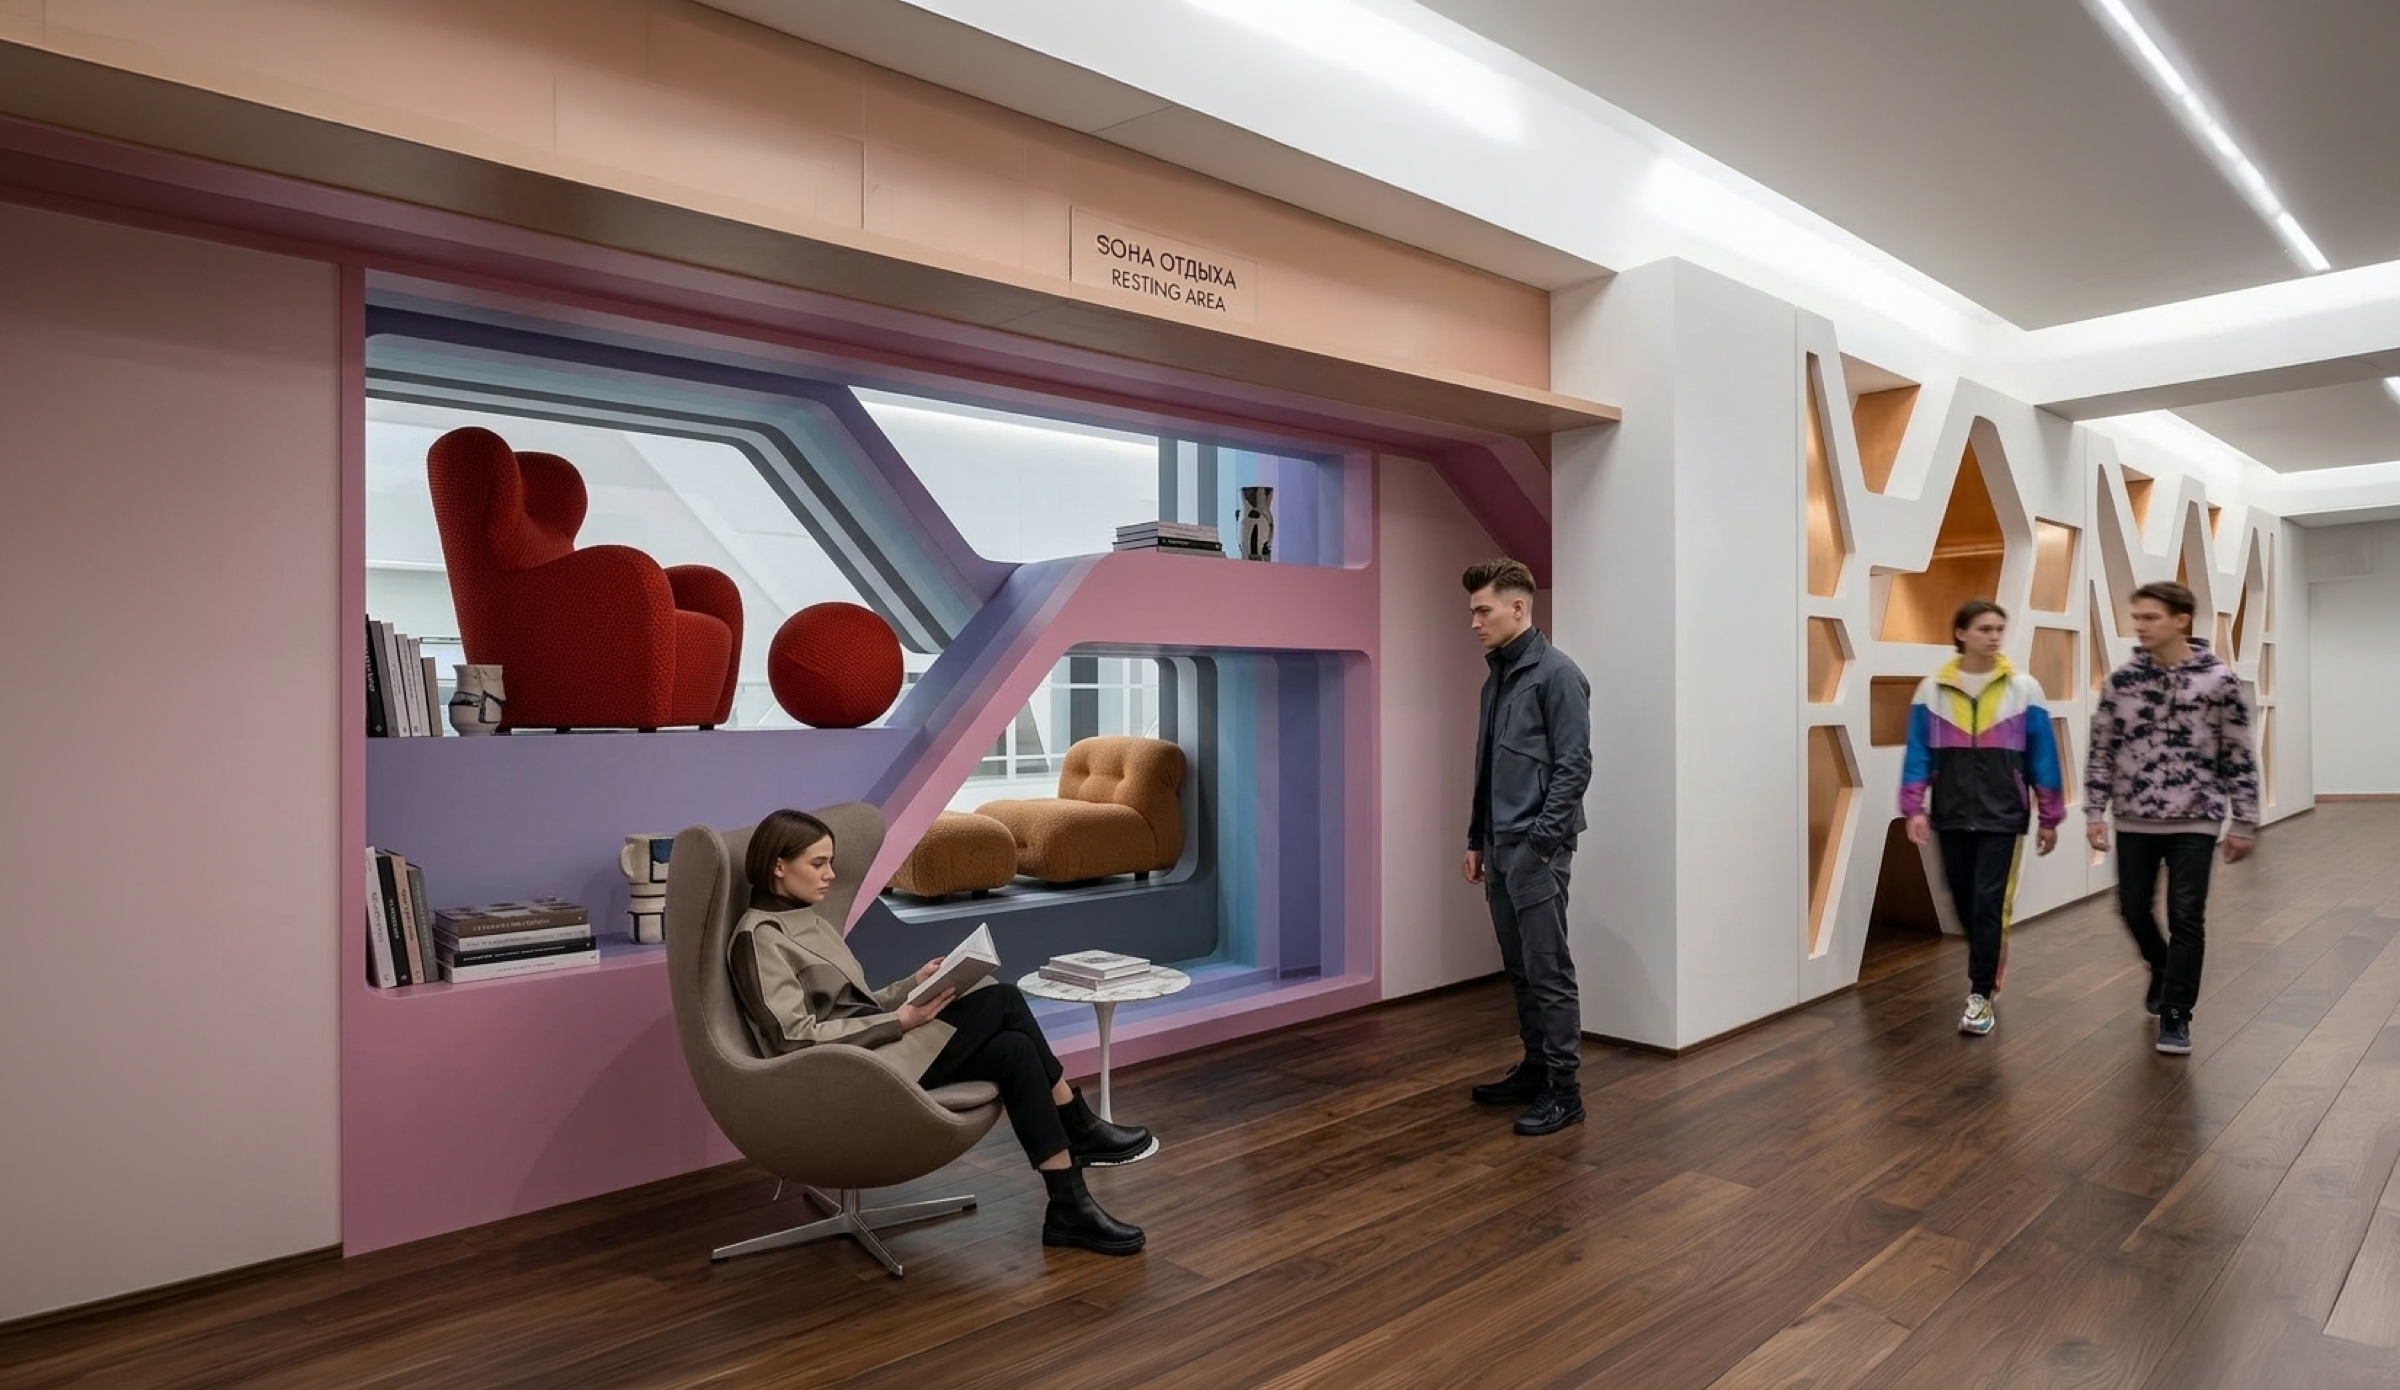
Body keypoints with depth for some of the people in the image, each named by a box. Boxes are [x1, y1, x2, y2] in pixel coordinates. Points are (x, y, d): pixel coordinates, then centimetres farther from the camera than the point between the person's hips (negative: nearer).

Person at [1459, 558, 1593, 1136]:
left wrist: (1541, 840, -18)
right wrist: (1477, 839, 18)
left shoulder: (1556, 673, -12)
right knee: (1519, 969, 15)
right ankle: (1535, 1068, 26)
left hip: (1536, 848, -9)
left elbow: (1574, 766, -16)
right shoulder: (1496, 676, 15)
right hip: (1500, 847, 9)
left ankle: (1563, 1088, 8)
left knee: (1548, 970, -2)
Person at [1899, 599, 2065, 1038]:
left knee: (1989, 905, -6)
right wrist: (1914, 809, -8)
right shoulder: (1933, 690, 1)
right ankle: (1988, 974, 33)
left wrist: (2049, 817, 2)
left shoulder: (2024, 688, -1)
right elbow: (1918, 754, 1)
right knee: (1966, 905, 12)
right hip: (1952, 817, 2)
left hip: (2003, 816, -2)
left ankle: (1981, 995, 3)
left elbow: (2042, 756, 1)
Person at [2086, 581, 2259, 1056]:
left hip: (2194, 821, -2)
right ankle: (2163, 970, 40)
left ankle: (2175, 1014, 12)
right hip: (2135, 820, 2)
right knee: (2134, 909, 10)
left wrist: (2244, 824, -2)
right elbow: (2102, 750, 4)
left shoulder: (2220, 680, -6)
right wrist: (2095, 811, -1)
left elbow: (2240, 759, -2)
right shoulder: (2121, 680, 0)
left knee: (2186, 918, 0)